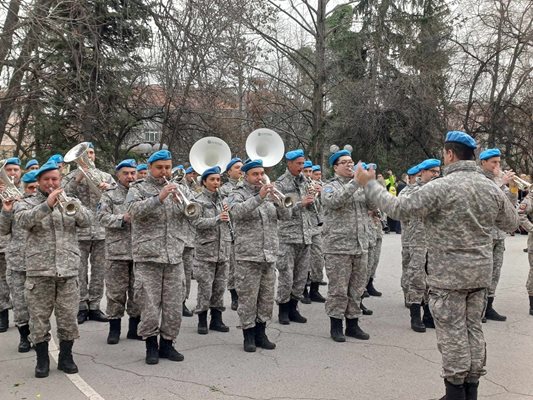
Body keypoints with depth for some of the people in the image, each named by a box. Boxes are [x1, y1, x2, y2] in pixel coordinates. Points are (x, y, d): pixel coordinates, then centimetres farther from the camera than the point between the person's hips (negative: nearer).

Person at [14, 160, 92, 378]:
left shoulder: (71, 202, 14)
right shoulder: (27, 203, 7)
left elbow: (86, 221, -3)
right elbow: (23, 221, -15)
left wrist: (71, 203, -21)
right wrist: (47, 204, -25)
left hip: (68, 270, 2)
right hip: (39, 271, -1)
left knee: (68, 317, 5)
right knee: (39, 317, 4)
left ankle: (66, 357, 19)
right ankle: (42, 360, 18)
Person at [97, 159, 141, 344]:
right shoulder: (109, 195, 4)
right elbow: (103, 217, -7)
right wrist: (123, 218, -20)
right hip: (117, 251, -2)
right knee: (116, 291, 3)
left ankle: (134, 328, 21)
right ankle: (114, 328, 15)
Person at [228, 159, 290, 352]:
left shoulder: (270, 193, 14)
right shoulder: (238, 194, 0)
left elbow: (286, 215, 4)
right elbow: (237, 212, -22)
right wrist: (259, 197, -31)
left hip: (270, 255, 5)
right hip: (247, 256, -5)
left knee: (267, 297, 10)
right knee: (248, 298, 0)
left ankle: (261, 333, 23)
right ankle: (249, 336, 13)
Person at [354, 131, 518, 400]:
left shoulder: (441, 188, -17)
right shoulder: (492, 189, 4)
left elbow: (399, 209, -18)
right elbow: (511, 224, 16)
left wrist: (369, 184, -8)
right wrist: (508, 197, 34)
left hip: (448, 274, -6)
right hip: (481, 272, 6)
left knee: (452, 333, 3)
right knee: (473, 330, 14)